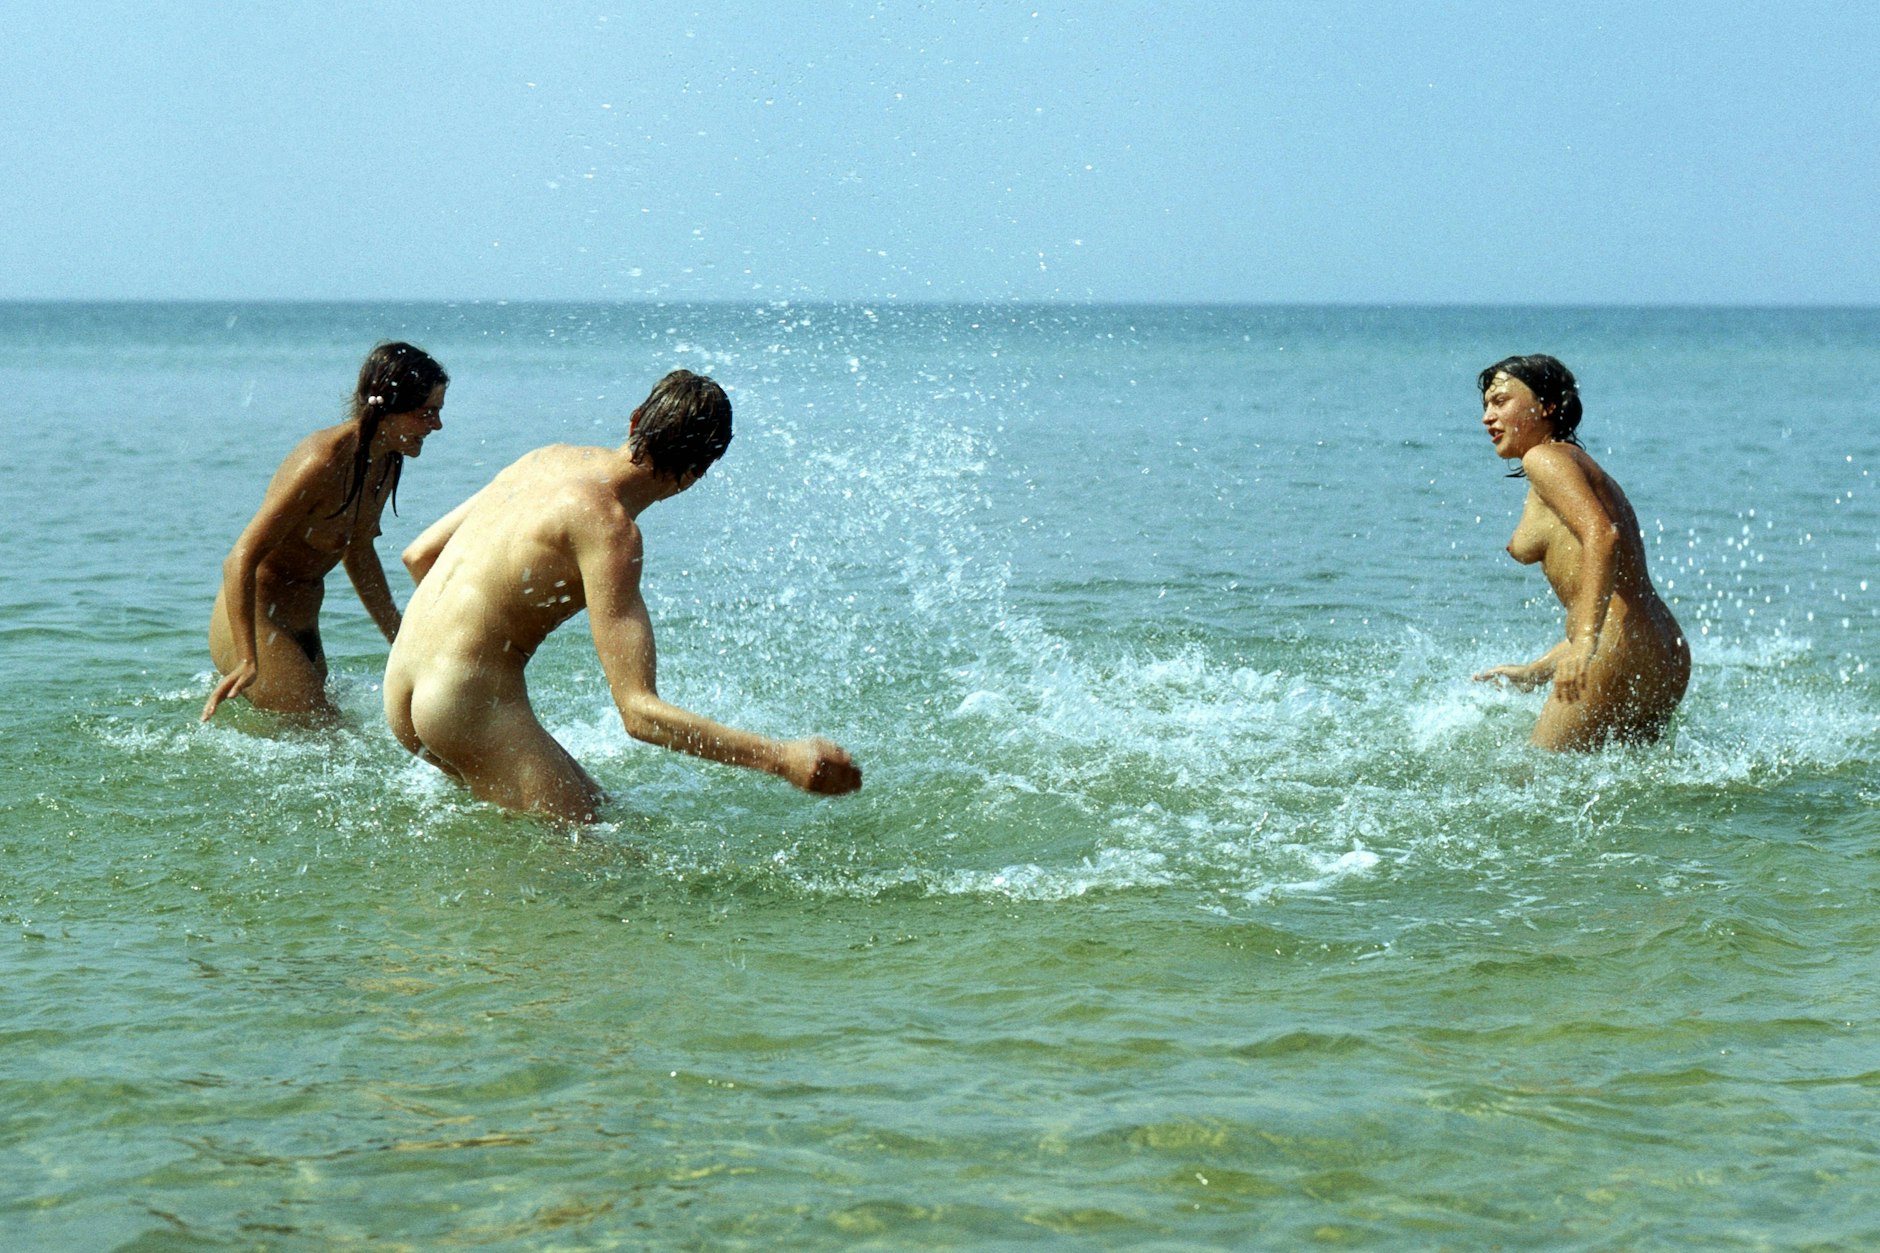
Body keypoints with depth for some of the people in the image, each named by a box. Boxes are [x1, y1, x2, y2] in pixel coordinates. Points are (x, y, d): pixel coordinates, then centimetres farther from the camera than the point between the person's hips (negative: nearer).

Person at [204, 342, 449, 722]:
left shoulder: (385, 464, 3)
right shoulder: (323, 464, -25)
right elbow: (240, 560, -28)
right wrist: (247, 662, -36)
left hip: (302, 630, 9)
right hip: (254, 626, -9)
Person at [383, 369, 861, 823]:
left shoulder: (549, 458, 10)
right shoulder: (609, 527, -15)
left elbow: (419, 555, 20)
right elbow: (638, 711, -21)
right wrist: (783, 759, -28)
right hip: (473, 702, -9)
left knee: (596, 807, 14)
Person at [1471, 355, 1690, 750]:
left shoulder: (1546, 458, 0)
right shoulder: (1584, 468, 27)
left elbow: (1602, 535, -20)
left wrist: (1585, 643, -30)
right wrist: (1534, 673, 29)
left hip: (1617, 652, -10)